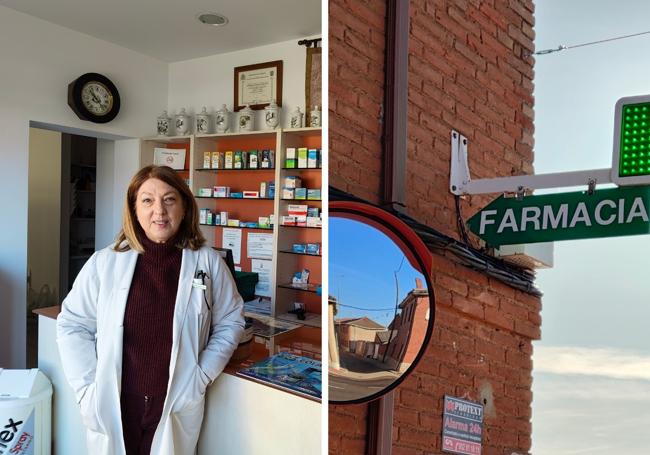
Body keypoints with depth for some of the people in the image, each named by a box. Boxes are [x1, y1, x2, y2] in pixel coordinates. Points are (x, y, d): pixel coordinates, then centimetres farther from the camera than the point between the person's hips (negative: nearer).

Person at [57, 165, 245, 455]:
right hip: (112, 409, 1)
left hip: (176, 409, 0)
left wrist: (202, 376, -4)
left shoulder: (208, 262, -5)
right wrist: (87, 388, -5)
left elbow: (230, 322, 3)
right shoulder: (105, 262, -6)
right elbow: (72, 324, 1)